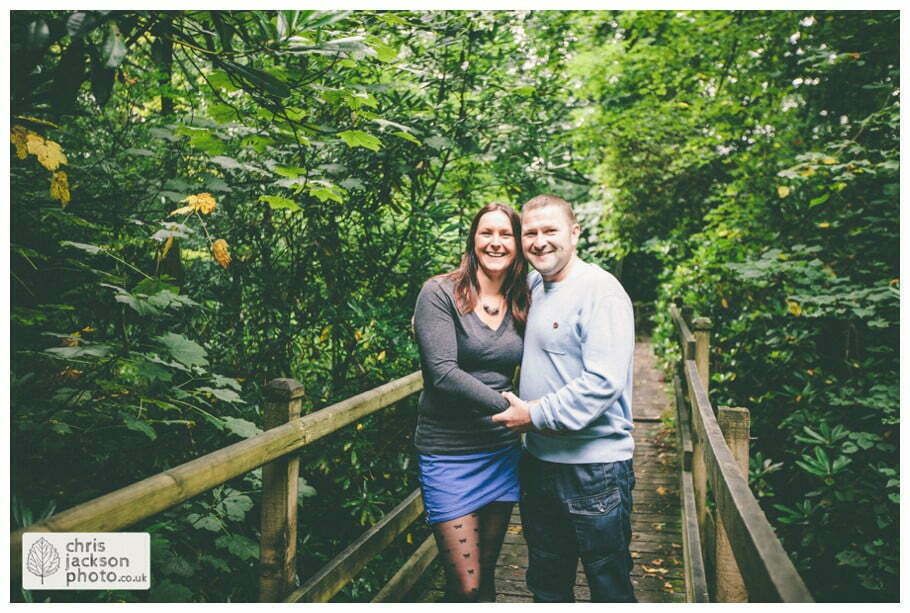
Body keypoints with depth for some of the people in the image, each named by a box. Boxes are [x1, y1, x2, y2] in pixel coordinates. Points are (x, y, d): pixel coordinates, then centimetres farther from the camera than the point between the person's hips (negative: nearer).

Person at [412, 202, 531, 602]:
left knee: (486, 574, 15)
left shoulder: (521, 306, 7)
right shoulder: (440, 293, -9)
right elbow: (443, 373, -18)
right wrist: (507, 405, -19)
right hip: (449, 453, -5)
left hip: (502, 450, 5)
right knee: (466, 587, -2)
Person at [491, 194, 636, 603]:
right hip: (539, 461, 8)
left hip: (594, 466, -7)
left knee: (609, 587, 9)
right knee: (546, 583, 22)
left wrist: (536, 415, -19)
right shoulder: (531, 286, 9)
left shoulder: (600, 290, -15)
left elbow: (604, 381, -24)